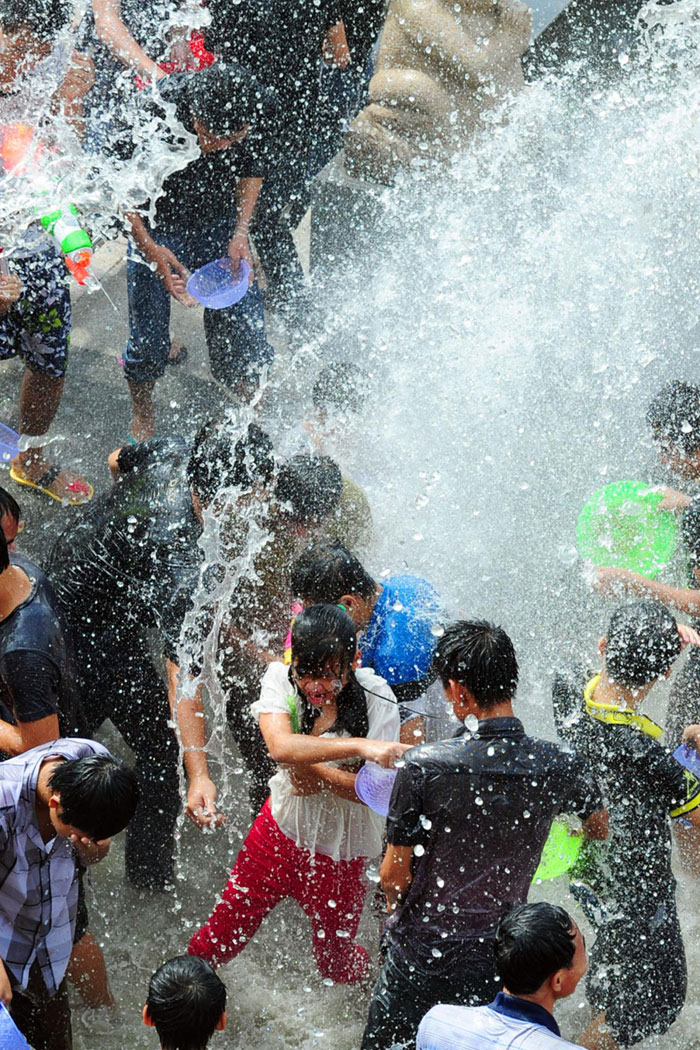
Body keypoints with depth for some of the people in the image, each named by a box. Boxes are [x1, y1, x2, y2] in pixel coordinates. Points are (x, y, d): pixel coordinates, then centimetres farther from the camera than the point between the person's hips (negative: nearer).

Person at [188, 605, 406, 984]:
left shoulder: (375, 698, -19)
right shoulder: (280, 678, -16)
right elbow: (280, 746, -36)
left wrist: (310, 766, -30)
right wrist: (360, 747, -44)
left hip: (340, 851, -1)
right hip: (281, 828, 2)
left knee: (337, 965, 15)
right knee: (220, 938, 11)